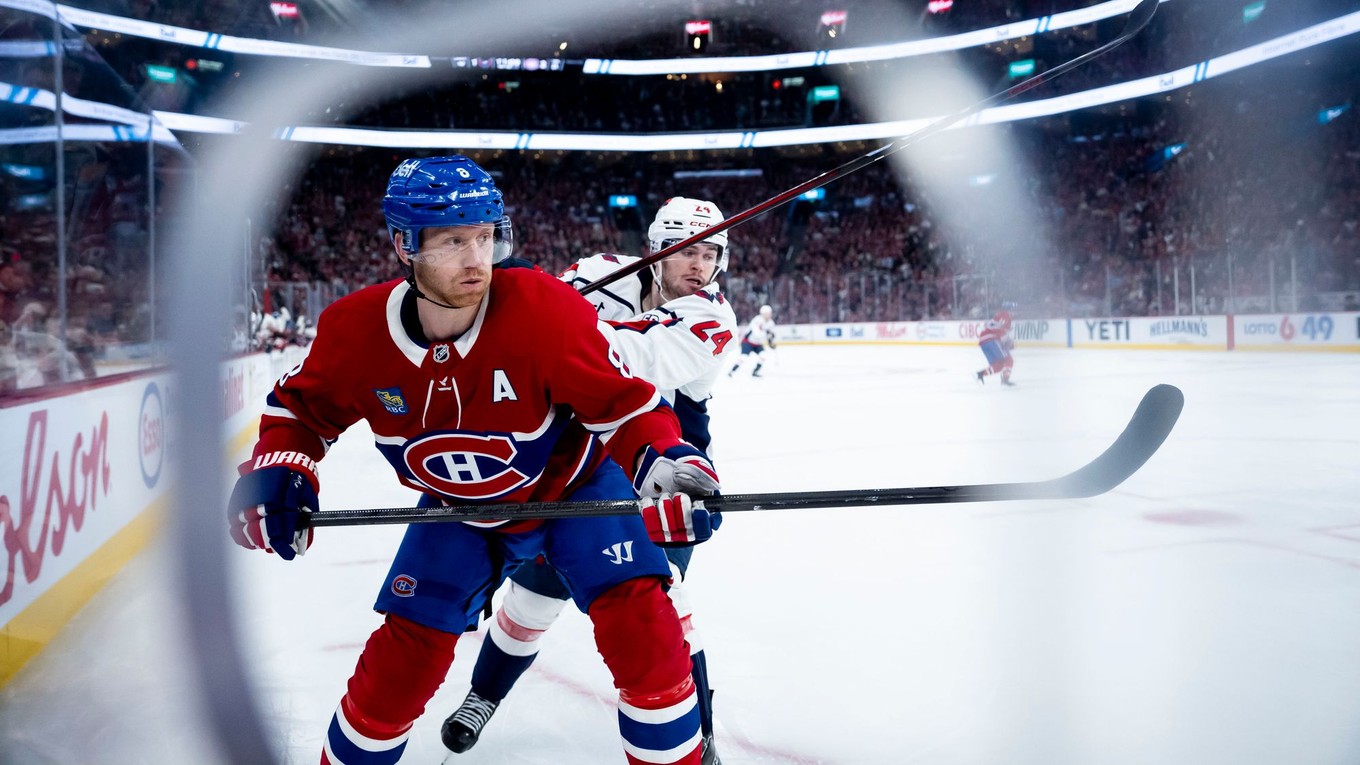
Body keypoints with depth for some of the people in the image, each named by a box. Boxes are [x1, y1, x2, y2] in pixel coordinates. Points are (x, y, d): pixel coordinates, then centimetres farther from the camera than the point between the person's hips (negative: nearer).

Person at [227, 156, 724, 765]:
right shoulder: (355, 330, -21)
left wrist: (664, 460, -41)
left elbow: (622, 402, -23)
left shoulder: (547, 309, -32)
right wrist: (275, 470, -20)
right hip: (456, 509, 3)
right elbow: (302, 406, -2)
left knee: (640, 623, -17)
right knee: (404, 653, 2)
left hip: (574, 483, -2)